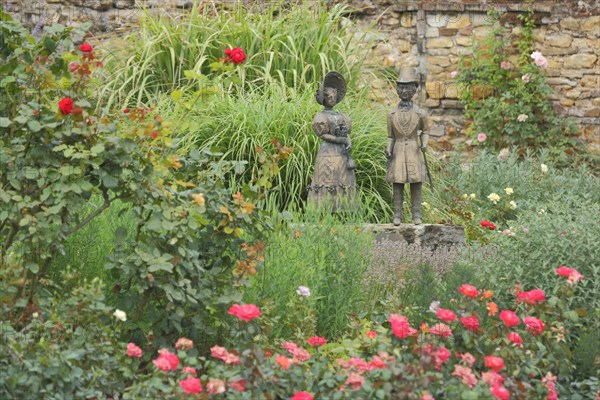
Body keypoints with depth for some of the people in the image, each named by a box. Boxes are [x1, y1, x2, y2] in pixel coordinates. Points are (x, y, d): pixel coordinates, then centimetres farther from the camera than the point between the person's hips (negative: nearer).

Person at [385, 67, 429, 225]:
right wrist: (388, 151, -5)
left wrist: (424, 144, -6)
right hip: (398, 152, 1)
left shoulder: (420, 113, 0)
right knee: (397, 184, 1)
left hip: (414, 152, -1)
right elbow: (390, 137, 9)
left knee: (416, 183, 0)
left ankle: (416, 215, 5)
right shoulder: (392, 114, 4)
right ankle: (397, 215, 5)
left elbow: (424, 131, 13)